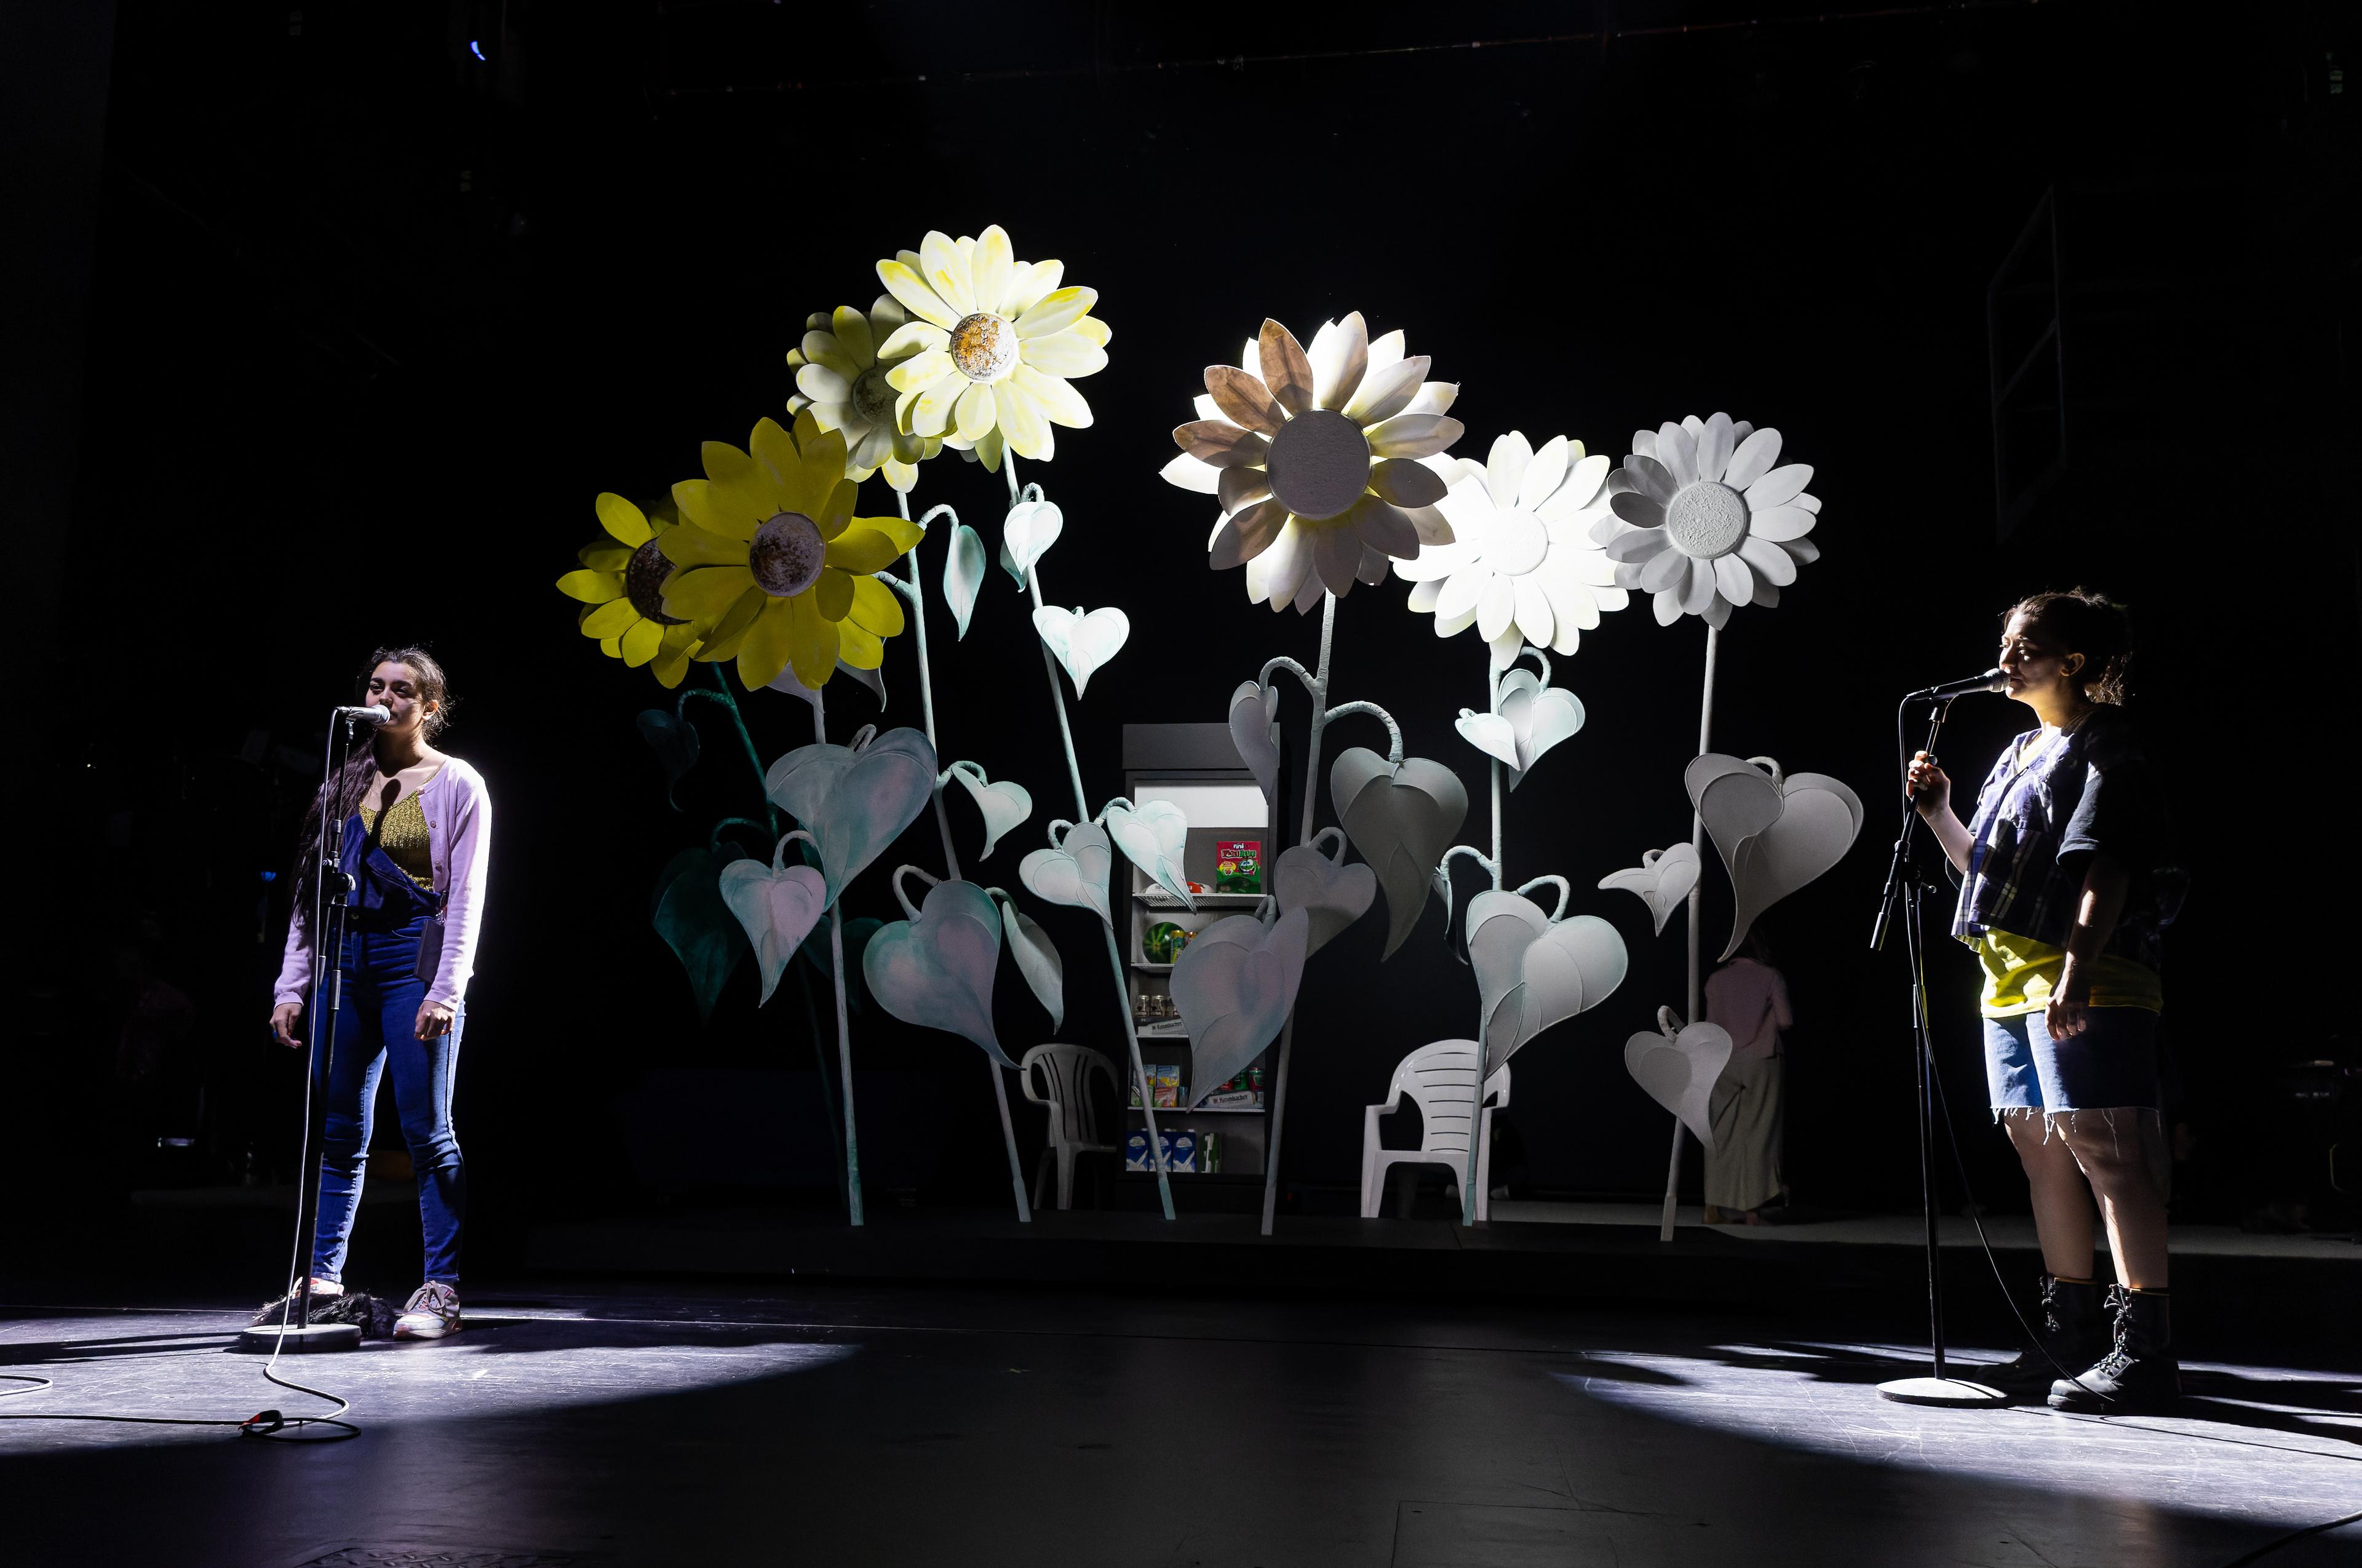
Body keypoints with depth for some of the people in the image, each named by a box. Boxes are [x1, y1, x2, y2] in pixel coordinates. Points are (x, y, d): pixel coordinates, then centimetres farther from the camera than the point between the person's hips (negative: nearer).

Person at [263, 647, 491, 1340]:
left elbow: (465, 897, -5)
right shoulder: (345, 785, 15)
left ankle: (442, 1290, 0)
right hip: (345, 964, 5)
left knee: (426, 1129, -5)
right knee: (338, 1130, 7)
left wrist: (445, 989, -14)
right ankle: (324, 1280, 16)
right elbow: (312, 892, 15)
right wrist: (292, 985, 8)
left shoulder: (457, 784, 1)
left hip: (414, 963, -5)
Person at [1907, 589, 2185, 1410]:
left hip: (2085, 980, -9)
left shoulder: (2106, 747, -5)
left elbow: (2104, 867, -16)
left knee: (2098, 1145, -12)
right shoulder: (2020, 752, 21)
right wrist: (1939, 813, 10)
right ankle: (2070, 1331, 19)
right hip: (2011, 977, 9)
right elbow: (1981, 864, 26)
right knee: (2040, 1148, 11)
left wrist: (2078, 970, -25)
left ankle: (2144, 1347, -10)